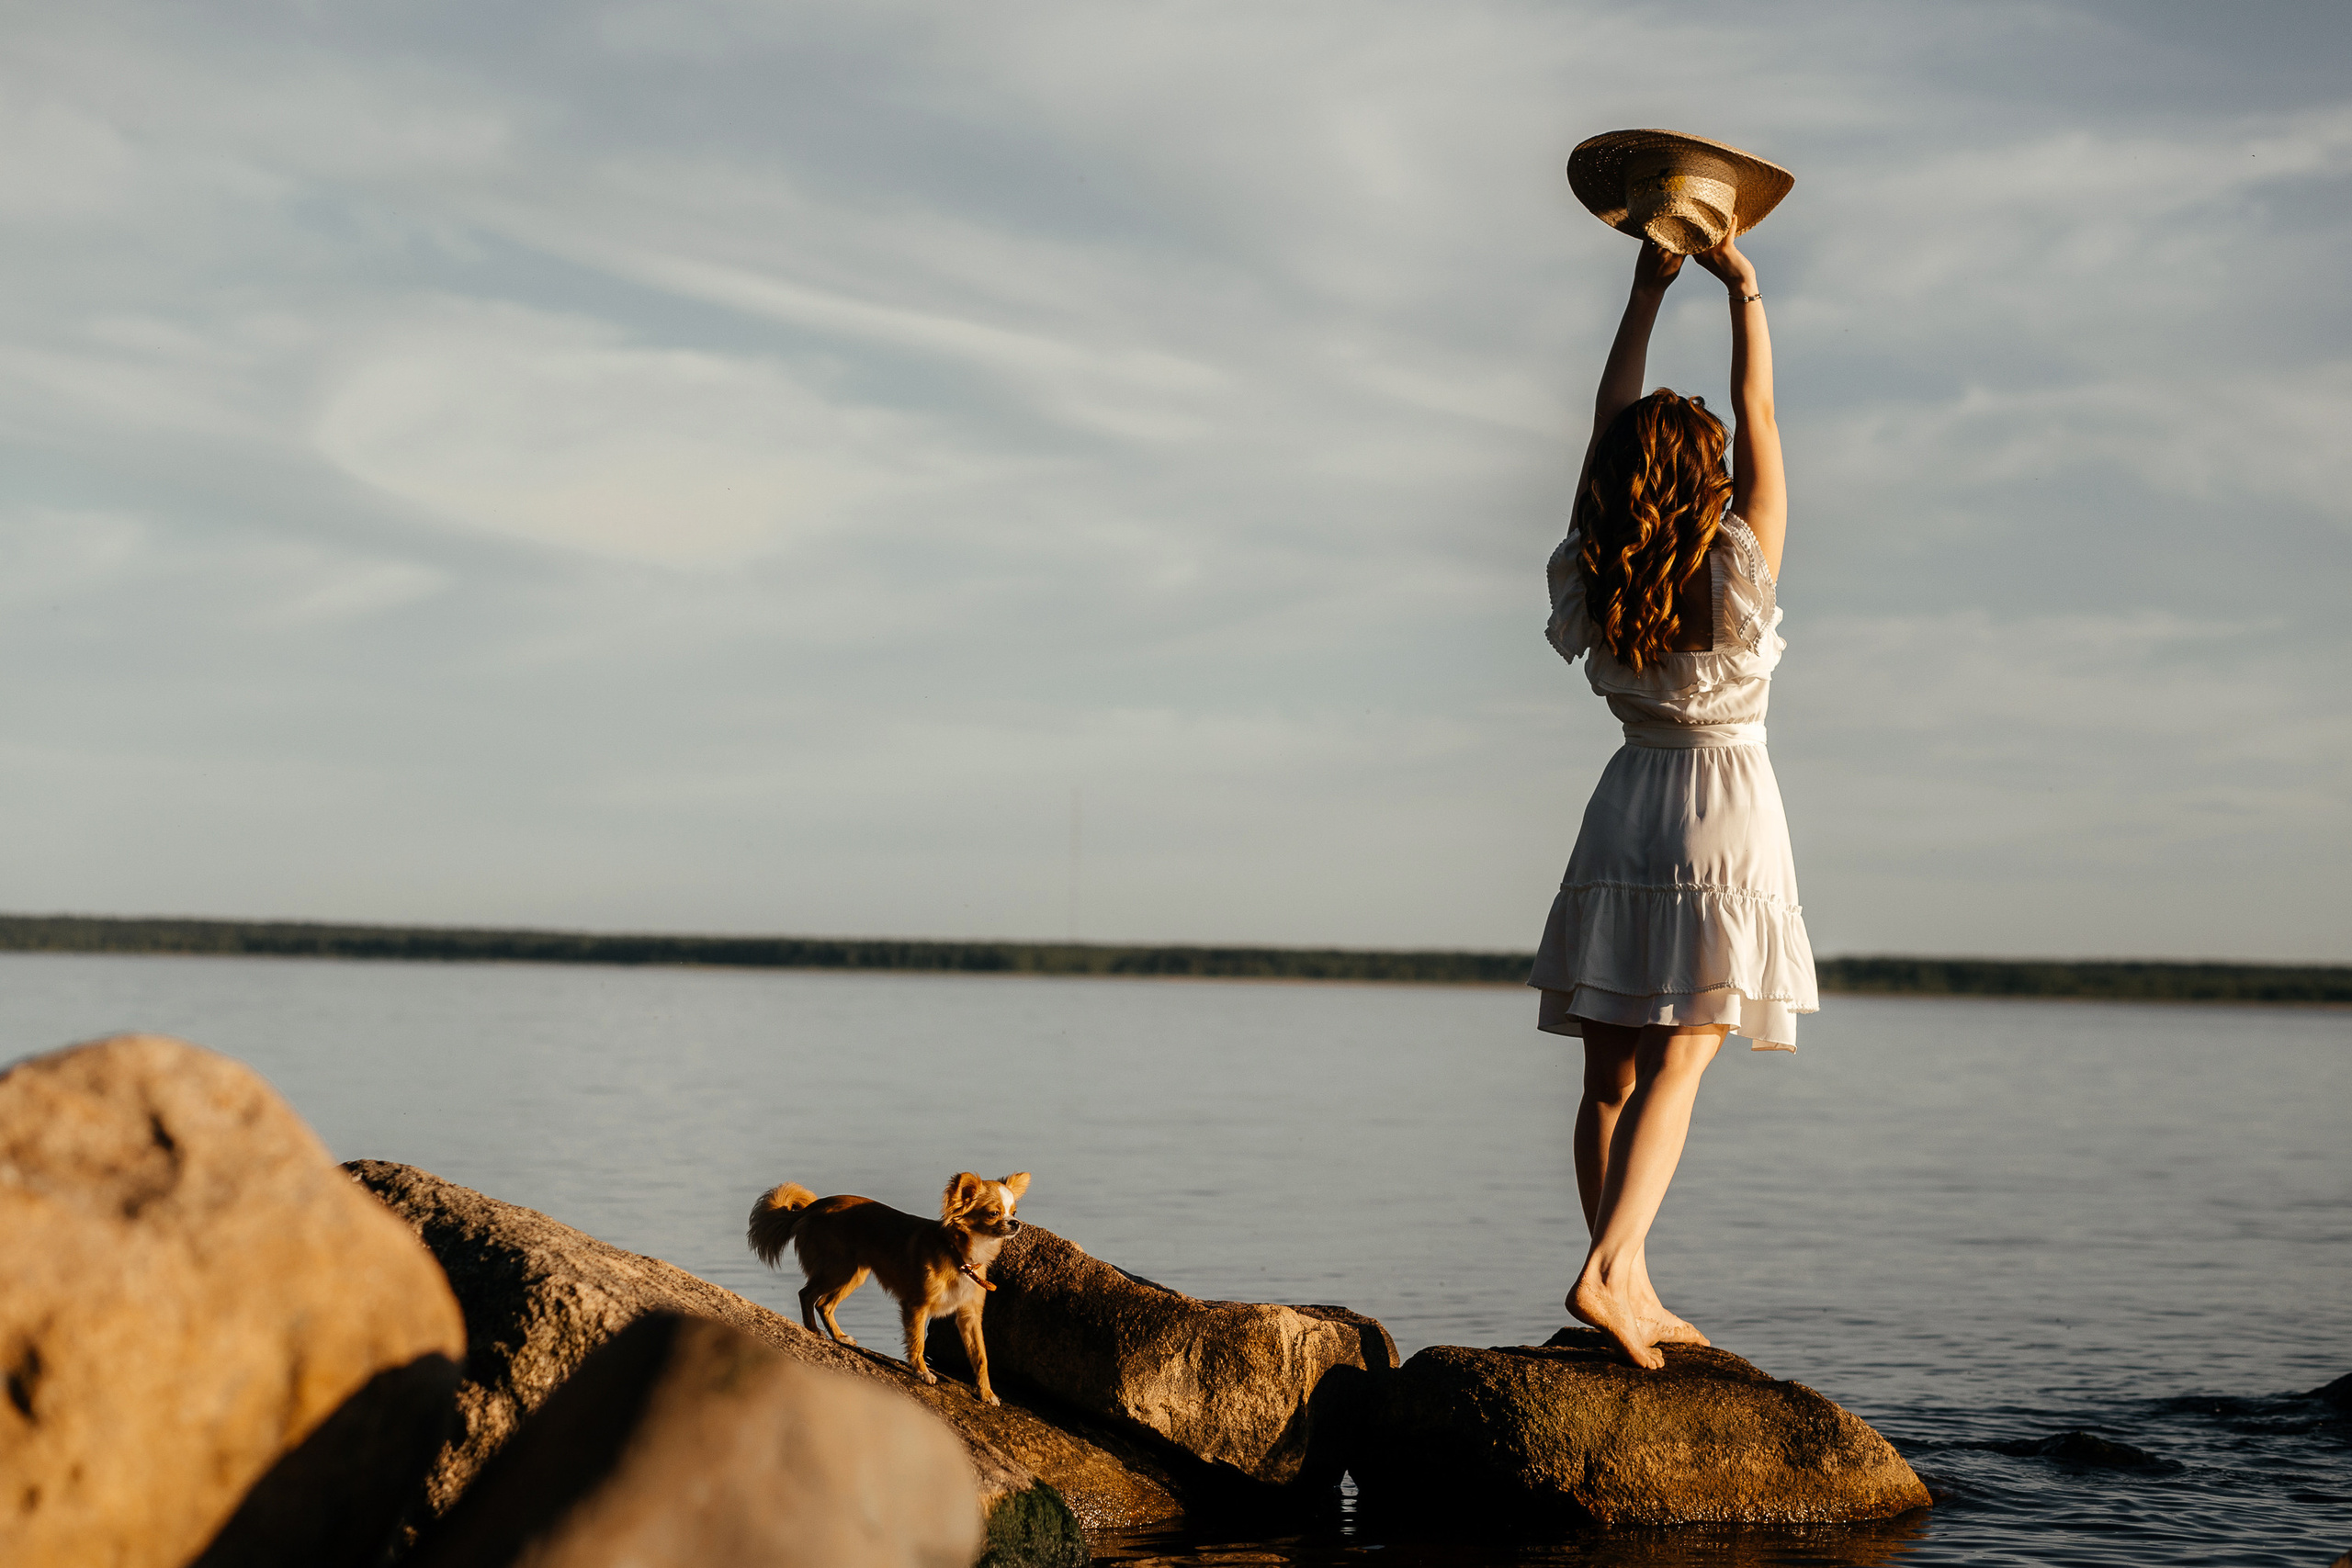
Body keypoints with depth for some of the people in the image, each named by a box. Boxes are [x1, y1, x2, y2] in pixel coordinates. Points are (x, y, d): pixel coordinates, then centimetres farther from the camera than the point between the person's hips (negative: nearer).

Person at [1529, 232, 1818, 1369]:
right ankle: (1606, 1271, -21)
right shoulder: (1739, 569, -12)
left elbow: (1611, 419, 8)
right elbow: (1758, 414, -4)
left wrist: (1647, 291, 13)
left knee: (1612, 1071, 5)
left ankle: (1632, 1296, 7)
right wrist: (1743, 288, 5)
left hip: (1628, 801, 5)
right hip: (1724, 814, -5)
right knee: (1677, 1063, -8)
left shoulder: (1594, 578, -1)